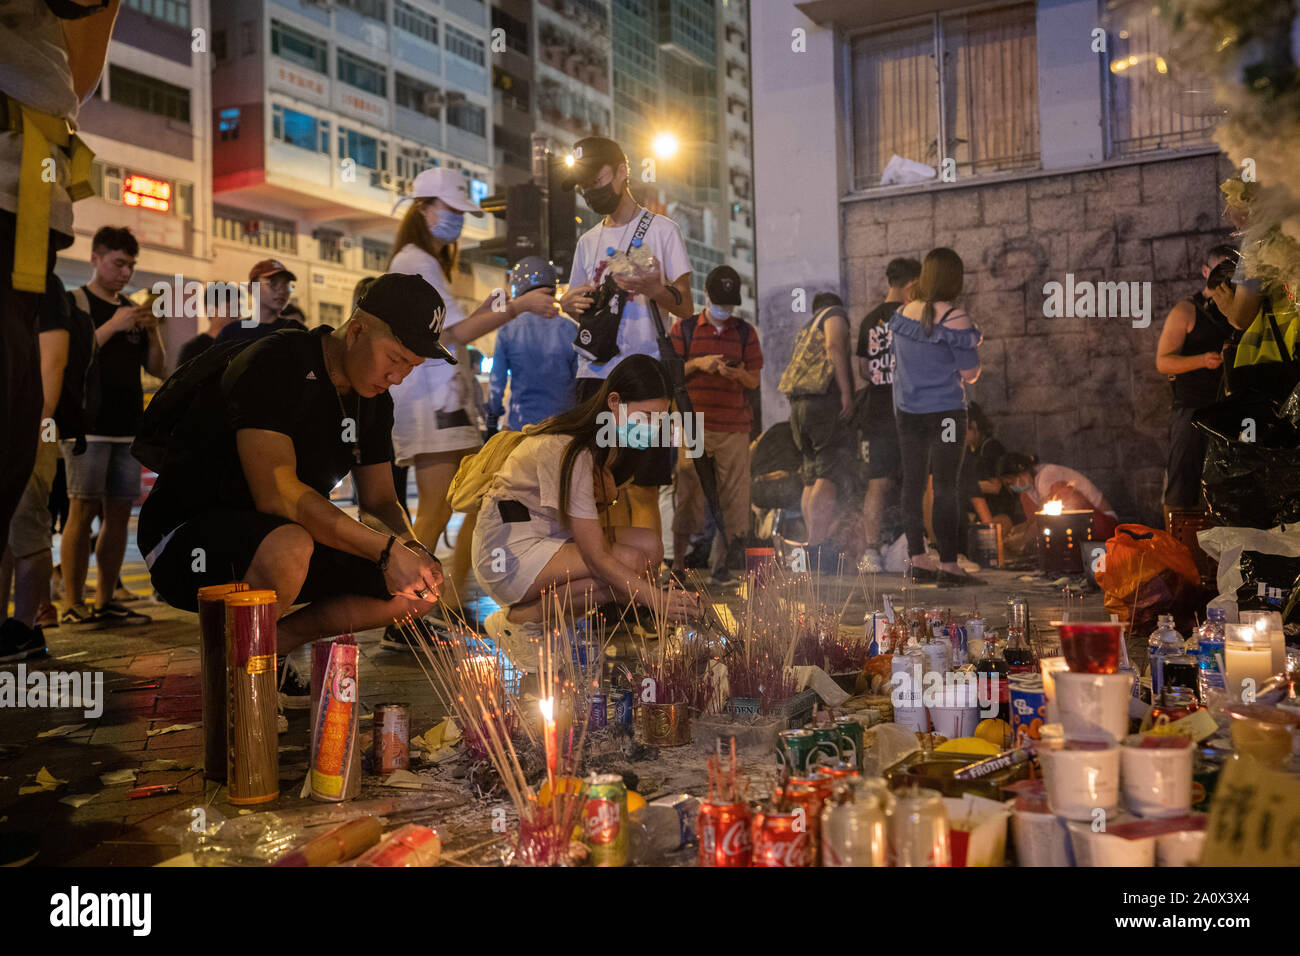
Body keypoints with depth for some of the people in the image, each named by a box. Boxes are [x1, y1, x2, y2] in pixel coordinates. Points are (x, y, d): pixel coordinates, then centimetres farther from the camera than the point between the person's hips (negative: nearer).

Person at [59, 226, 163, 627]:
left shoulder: (134, 309, 19)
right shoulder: (73, 303, 3)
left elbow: (158, 369, 16)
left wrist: (154, 331, 0)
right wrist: (112, 326, -15)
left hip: (127, 427, 6)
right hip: (88, 426, -5)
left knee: (119, 513, 4)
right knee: (83, 511, -7)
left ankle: (106, 602, 10)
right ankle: (72, 605, -3)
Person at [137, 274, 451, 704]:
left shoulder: (373, 400, 3)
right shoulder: (276, 364, -22)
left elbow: (380, 498, 7)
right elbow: (276, 494, -32)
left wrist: (412, 549, -15)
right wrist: (387, 549, -34)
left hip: (289, 537, 8)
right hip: (186, 536, -7)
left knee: (422, 588, -6)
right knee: (289, 548, -41)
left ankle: (275, 641, 3)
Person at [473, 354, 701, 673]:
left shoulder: (607, 442, 4)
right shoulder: (571, 450, -25)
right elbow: (597, 557, -27)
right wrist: (657, 598, -32)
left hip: (550, 536, 9)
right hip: (509, 552, -9)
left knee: (649, 544, -10)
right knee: (631, 561, -25)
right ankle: (517, 619, -13)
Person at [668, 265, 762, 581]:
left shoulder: (746, 332, 14)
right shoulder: (683, 328, 10)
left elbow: (754, 381, 11)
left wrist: (737, 374, -11)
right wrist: (697, 364, -8)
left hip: (734, 426, 1)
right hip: (692, 422, -1)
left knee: (735, 493, -3)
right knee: (687, 492, -4)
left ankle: (728, 560, 2)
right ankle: (679, 559, 1)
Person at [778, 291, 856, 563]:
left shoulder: (806, 330, 30)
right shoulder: (835, 314, 10)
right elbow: (834, 346, -10)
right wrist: (846, 391, -15)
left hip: (799, 406, 8)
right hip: (826, 400, -8)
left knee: (812, 478, 10)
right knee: (830, 477, -13)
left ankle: (813, 542, 9)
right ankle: (818, 546, -22)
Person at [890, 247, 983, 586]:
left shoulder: (901, 314, 4)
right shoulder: (955, 320, -15)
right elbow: (969, 374, -10)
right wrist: (975, 347, 7)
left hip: (907, 412, 6)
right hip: (945, 412, -6)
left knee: (913, 483, 10)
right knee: (946, 488, -1)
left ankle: (917, 560, 17)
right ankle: (948, 566, 1)